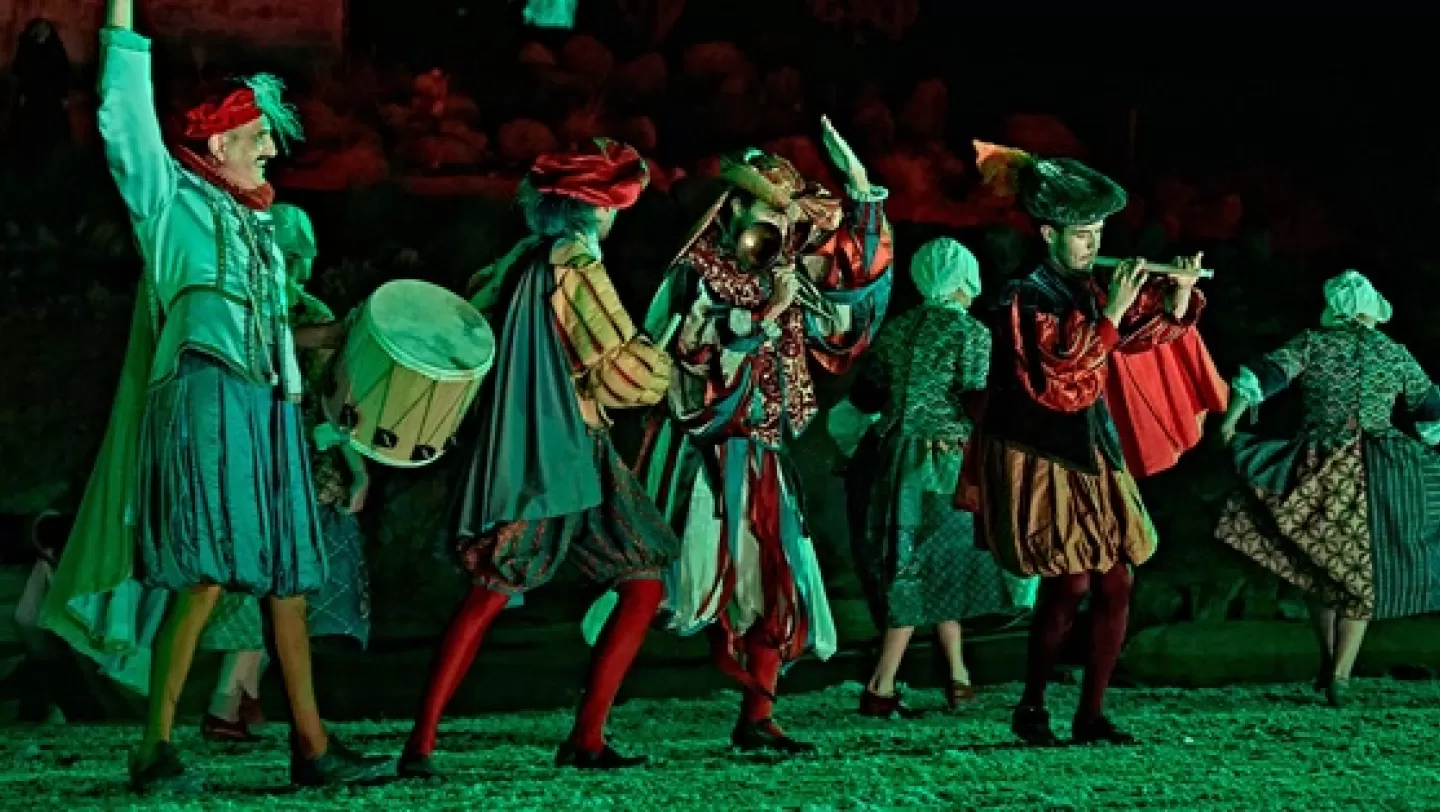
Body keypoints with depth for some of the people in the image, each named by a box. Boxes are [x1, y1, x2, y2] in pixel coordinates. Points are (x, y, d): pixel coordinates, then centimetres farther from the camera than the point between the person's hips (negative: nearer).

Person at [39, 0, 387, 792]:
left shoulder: (256, 224, 25)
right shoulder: (172, 198, 6)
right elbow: (127, 124, -6)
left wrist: (335, 335, 19)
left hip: (267, 410, 7)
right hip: (206, 400, -7)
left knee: (287, 579, 5)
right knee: (206, 576, -17)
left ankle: (312, 746, 8)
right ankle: (156, 748, -15)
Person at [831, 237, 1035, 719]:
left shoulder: (896, 330, 8)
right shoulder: (971, 332, -7)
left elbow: (863, 399, 8)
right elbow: (977, 402, -14)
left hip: (889, 459, 6)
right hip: (944, 464, -6)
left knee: (936, 569, 16)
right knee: (928, 570, 0)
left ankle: (957, 675, 20)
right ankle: (880, 688, -4)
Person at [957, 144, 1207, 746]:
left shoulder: (1092, 288, 7)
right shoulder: (1023, 299, -12)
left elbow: (1149, 332, 17)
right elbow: (1056, 377, -23)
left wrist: (1180, 293, -2)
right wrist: (1110, 313, -25)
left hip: (1090, 450, 7)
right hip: (1037, 456, -7)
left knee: (1115, 584, 2)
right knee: (1071, 584, -12)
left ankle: (1091, 714, 10)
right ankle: (1031, 708, 4)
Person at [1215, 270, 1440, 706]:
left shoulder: (1313, 343, 1)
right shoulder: (1395, 354, 6)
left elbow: (1269, 372, -13)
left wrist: (1233, 416, -15)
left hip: (1320, 465, 0)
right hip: (1375, 474, 0)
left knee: (1319, 562, 17)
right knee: (1361, 571, 4)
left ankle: (1327, 660, 21)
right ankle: (1341, 675, -4)